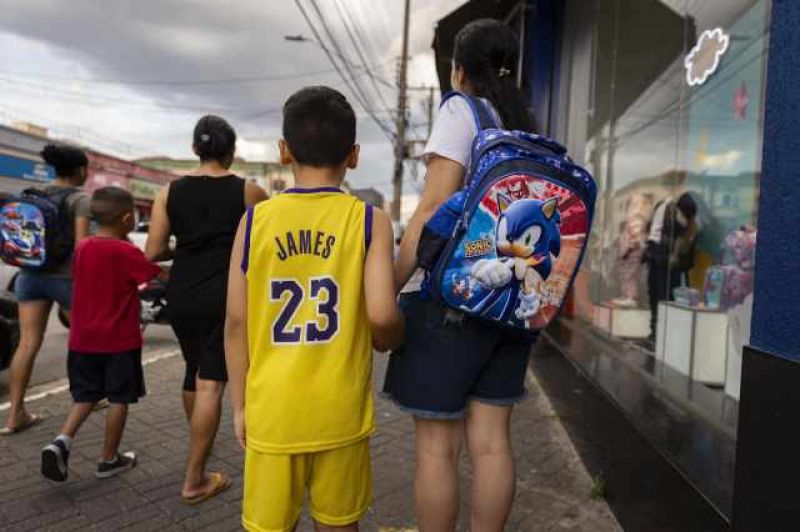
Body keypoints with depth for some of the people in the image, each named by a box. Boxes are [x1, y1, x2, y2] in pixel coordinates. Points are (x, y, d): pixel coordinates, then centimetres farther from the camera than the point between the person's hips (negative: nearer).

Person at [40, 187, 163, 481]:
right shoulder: (126, 252, -16)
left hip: (83, 339, 6)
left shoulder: (82, 247, 3)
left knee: (85, 395, 19)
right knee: (119, 399, 9)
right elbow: (161, 276, -14)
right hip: (120, 340, -6)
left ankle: (62, 441, -1)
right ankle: (109, 459, 19)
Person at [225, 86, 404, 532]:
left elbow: (237, 323, -2)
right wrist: (389, 340, 6)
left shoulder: (256, 221, -3)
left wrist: (240, 404, 8)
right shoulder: (370, 221, -8)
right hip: (340, 411, -1)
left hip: (272, 410, 1)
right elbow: (383, 316, -18)